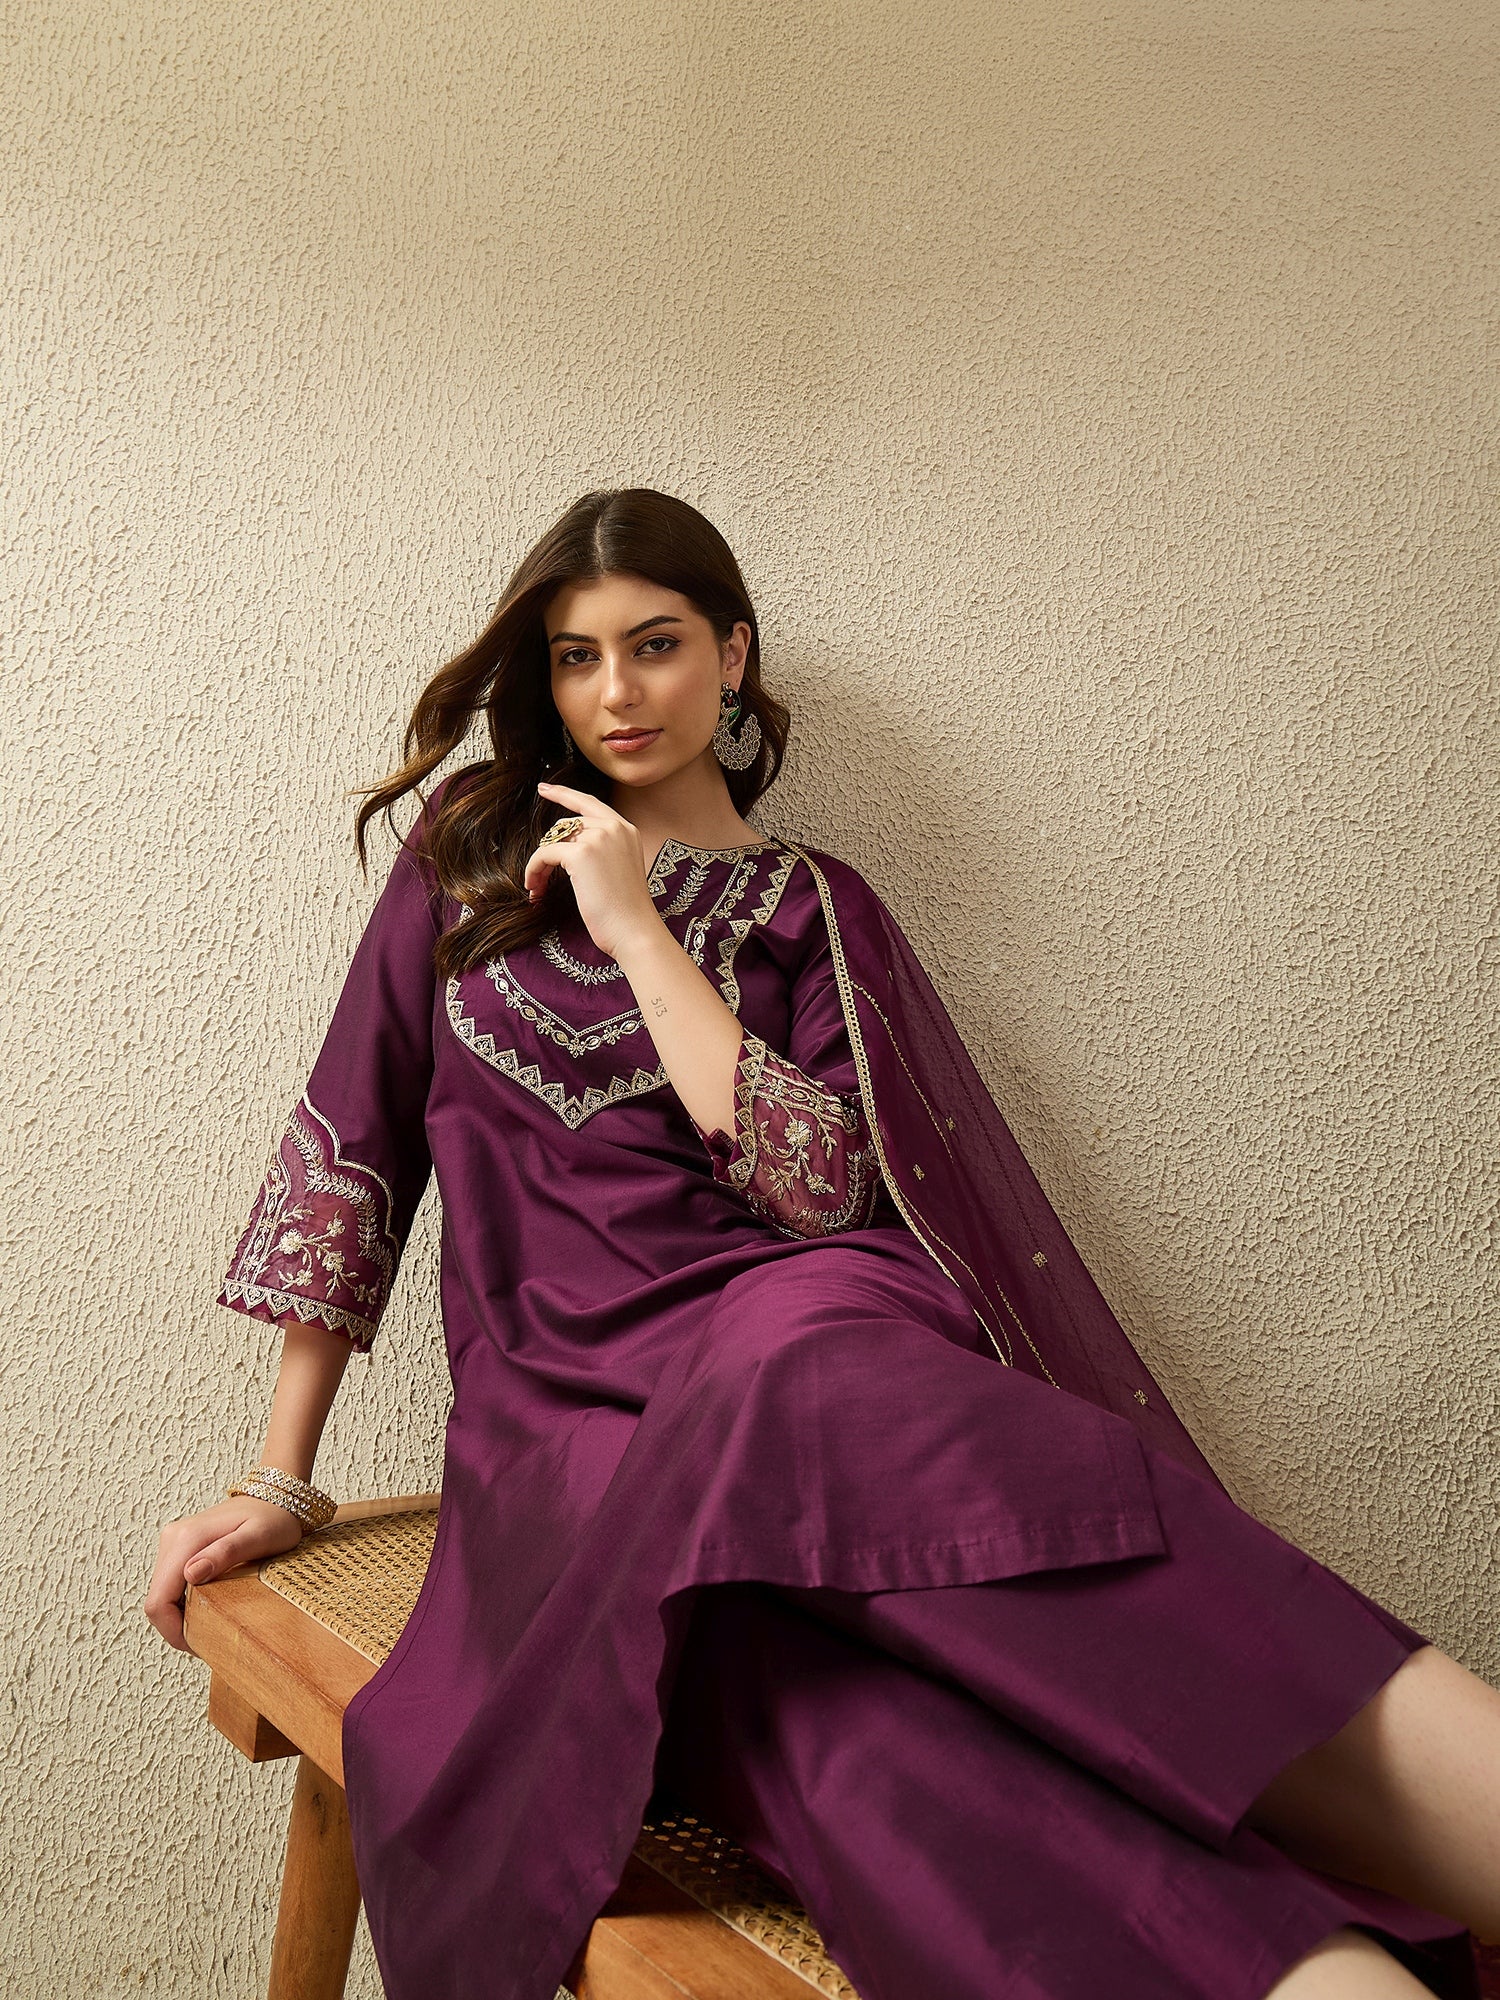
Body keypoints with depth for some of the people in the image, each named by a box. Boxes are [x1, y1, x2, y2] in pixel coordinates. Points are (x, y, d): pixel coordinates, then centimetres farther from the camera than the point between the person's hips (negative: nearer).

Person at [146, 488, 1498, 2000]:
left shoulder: (814, 912, 16)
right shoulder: (473, 852, 19)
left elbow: (823, 1185, -1)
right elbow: (351, 1137, 13)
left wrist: (636, 931, 0)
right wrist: (281, 1481, 9)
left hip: (800, 1325, 0)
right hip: (565, 1406, 1)